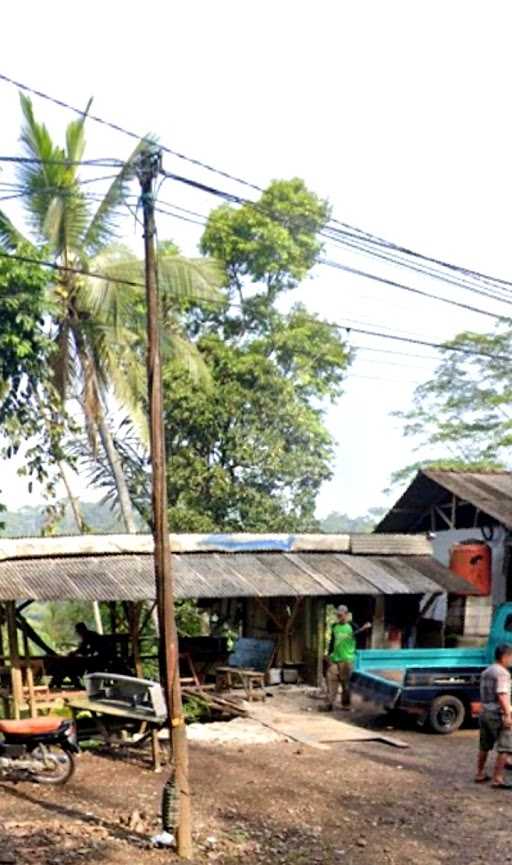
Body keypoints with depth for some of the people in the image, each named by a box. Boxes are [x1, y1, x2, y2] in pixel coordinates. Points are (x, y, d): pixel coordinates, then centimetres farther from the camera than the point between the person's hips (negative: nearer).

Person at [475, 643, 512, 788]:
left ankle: (480, 774, 26)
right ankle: (497, 778, -7)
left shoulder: (486, 672, 16)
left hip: (485, 712, 9)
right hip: (498, 714, -9)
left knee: (484, 746, 18)